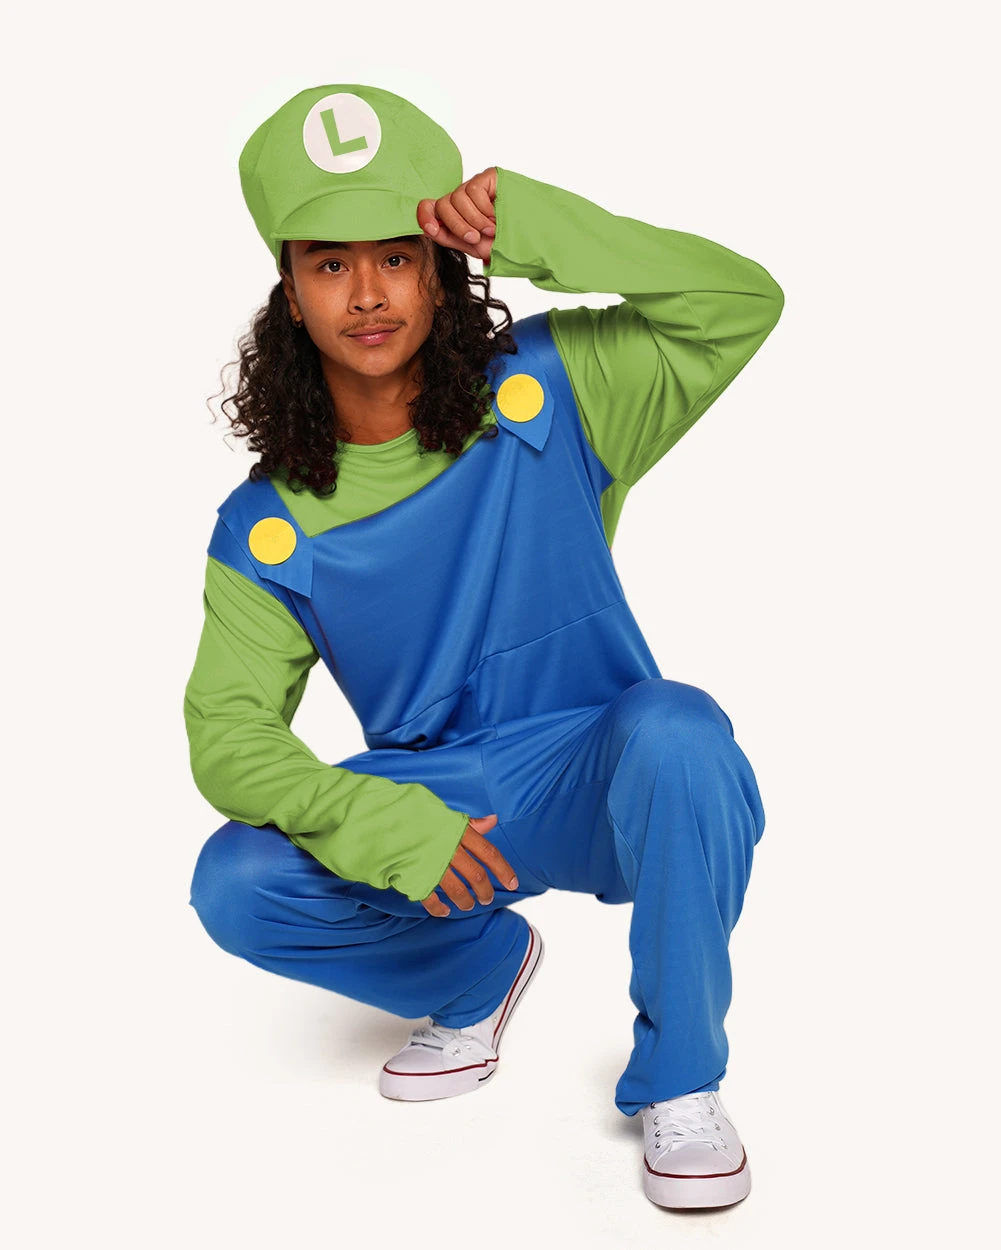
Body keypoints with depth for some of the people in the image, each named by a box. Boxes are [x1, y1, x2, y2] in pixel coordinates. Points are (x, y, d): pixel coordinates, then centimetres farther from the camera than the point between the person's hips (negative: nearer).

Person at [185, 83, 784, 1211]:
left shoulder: (542, 395, -7)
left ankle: (678, 1082, -11)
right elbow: (229, 735, -9)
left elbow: (742, 302, -16)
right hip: (431, 805, 3)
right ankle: (477, 969, 13)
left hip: (597, 779, -2)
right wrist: (378, 823, -27)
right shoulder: (266, 527, -4)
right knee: (236, 886, -20)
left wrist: (536, 225, -25)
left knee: (676, 732, -36)